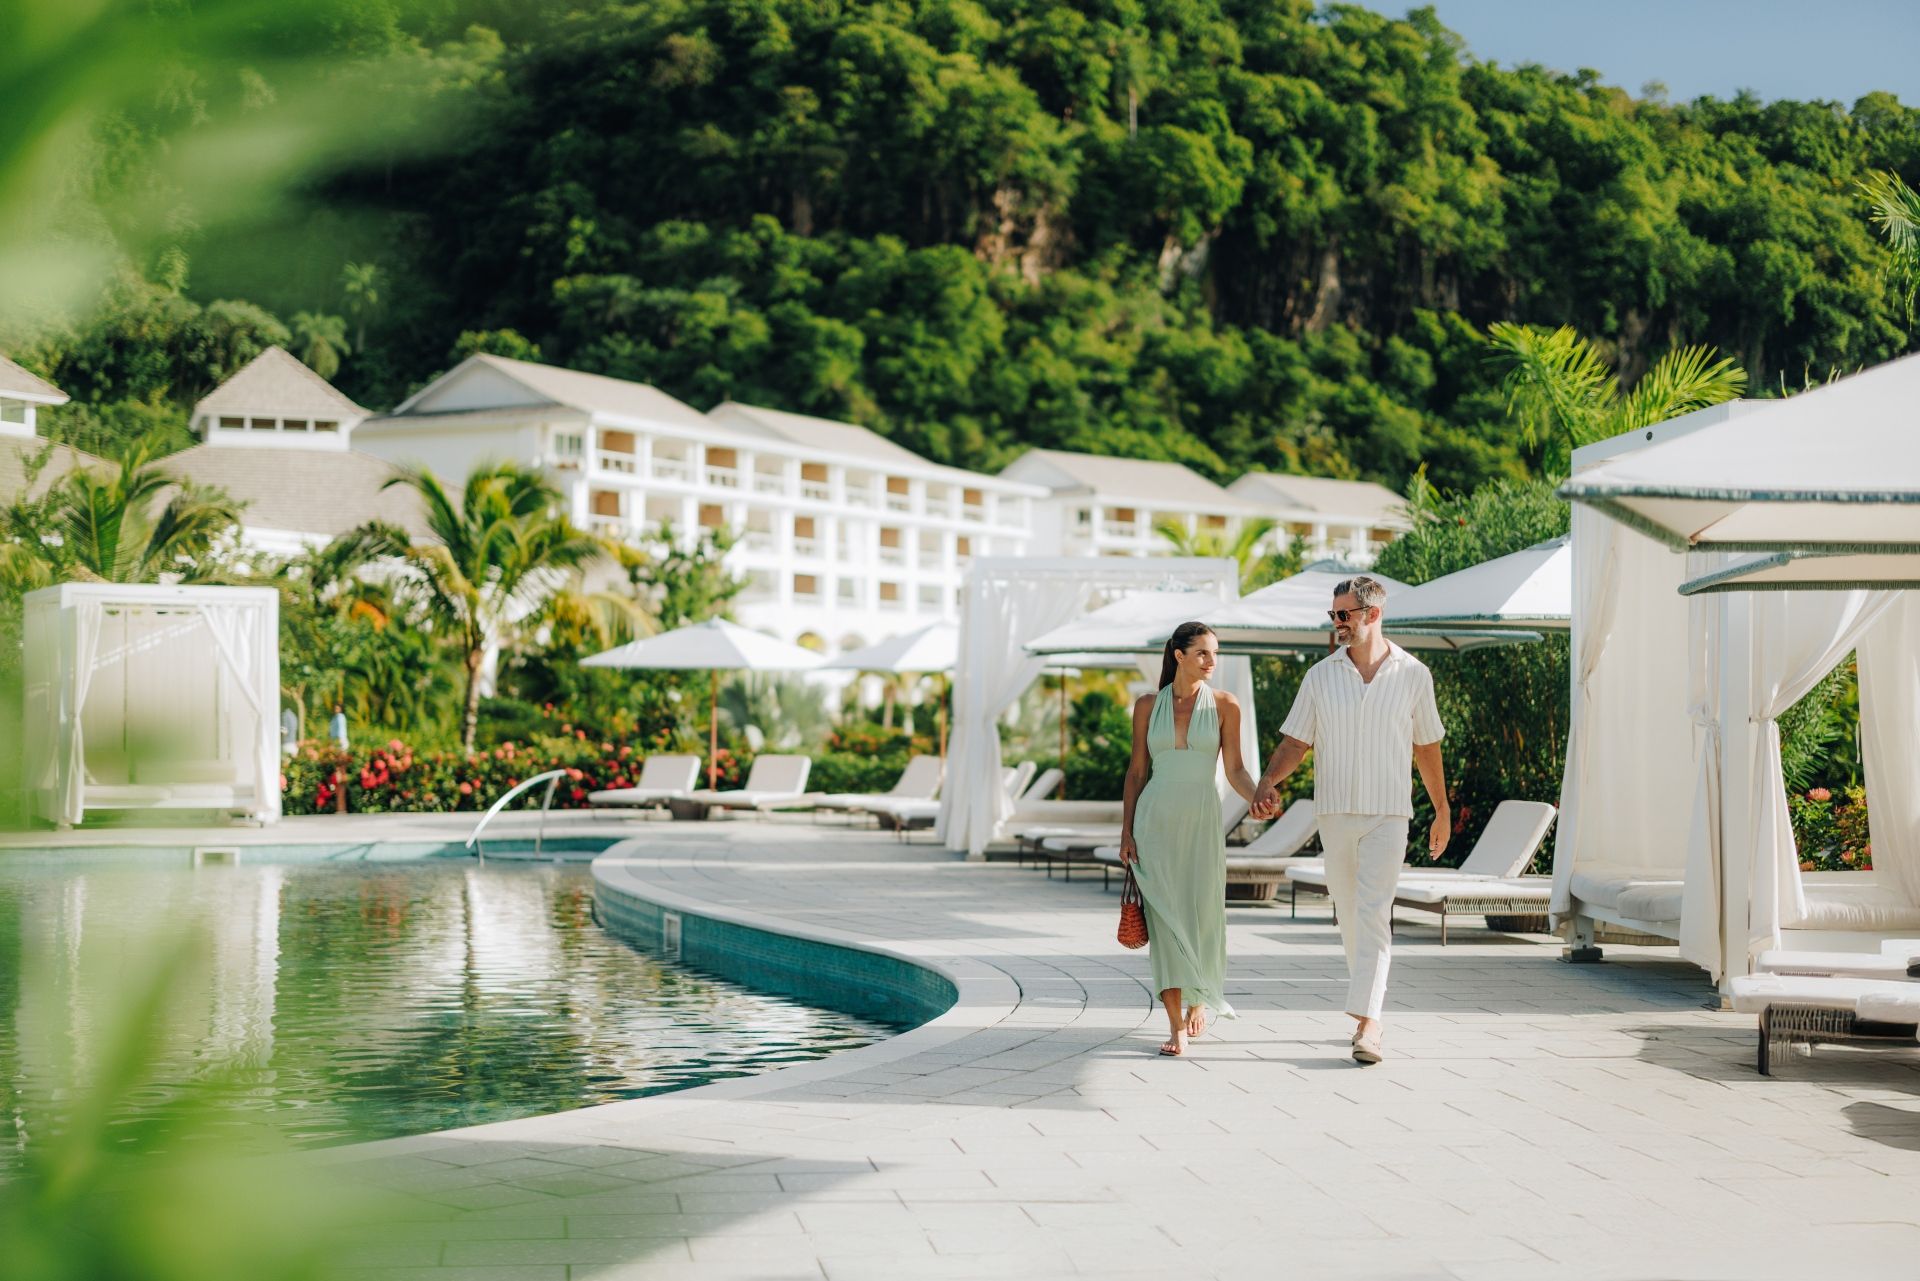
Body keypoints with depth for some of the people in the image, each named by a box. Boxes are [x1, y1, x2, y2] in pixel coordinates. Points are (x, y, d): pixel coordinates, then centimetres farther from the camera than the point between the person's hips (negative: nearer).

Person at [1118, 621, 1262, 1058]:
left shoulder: (1224, 706, 2)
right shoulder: (1148, 705, 5)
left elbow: (1235, 769, 1)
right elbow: (1137, 770, 7)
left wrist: (1257, 798, -19)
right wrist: (1126, 830, 2)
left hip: (1202, 819, 0)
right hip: (1155, 819, 0)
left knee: (1202, 914, 1)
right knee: (1165, 917, -6)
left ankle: (1198, 1000, 29)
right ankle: (1176, 1025, -5)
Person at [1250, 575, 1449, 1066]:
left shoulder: (1413, 675, 1)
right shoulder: (1320, 676, 4)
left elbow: (1426, 746, 11)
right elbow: (1296, 741, 4)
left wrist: (1442, 813, 18)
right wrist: (1268, 782, -15)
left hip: (1389, 814, -3)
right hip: (1335, 811, 3)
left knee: (1374, 913, -14)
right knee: (1349, 914, 10)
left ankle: (1367, 1023, -18)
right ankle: (1369, 1005, 26)